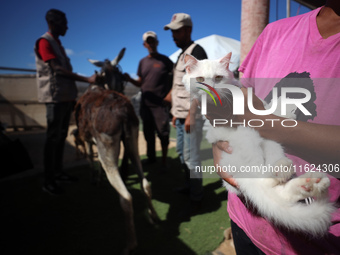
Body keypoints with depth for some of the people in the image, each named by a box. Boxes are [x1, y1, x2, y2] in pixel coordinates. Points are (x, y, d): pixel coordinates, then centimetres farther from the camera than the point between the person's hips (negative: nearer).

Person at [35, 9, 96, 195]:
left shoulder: (57, 43, 21)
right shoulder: (44, 42, -6)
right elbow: (57, 69, -18)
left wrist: (72, 96, 18)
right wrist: (87, 79, -24)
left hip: (66, 97, 9)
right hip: (55, 97, -9)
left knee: (61, 136, 11)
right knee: (53, 137, -6)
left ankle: (58, 172, 22)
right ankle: (48, 181, 3)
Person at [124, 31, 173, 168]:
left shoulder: (165, 60, 0)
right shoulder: (142, 62, 11)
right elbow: (140, 83, 11)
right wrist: (130, 79, -8)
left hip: (160, 103, -4)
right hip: (145, 103, 4)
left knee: (163, 133, 0)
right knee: (148, 133, 13)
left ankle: (164, 160, 14)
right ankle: (151, 157, 28)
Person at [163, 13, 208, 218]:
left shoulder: (196, 52, -10)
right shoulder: (183, 54, 18)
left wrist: (191, 115, -22)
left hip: (192, 116, -9)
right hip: (181, 115, 9)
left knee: (191, 157, -4)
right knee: (182, 152, 18)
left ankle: (196, 199, 9)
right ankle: (190, 185, 36)